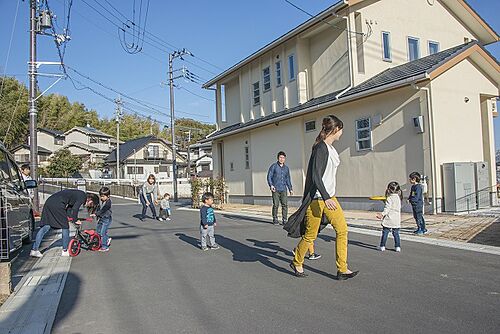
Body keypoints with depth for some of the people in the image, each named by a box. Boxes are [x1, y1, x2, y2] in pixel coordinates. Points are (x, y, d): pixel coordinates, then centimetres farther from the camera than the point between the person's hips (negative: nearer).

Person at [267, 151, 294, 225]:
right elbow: (269, 177, -1)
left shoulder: (286, 168, 15)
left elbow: (288, 179, 22)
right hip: (275, 189, -3)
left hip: (283, 189, 4)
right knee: (275, 205, -3)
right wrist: (271, 185, -16)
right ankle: (275, 219, 11)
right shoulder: (273, 166, 1)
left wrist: (290, 189, 19)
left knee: (285, 204, -5)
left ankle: (284, 220, 2)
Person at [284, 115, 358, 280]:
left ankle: (342, 269, 9)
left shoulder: (330, 148, 14)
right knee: (310, 234, 3)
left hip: (329, 197, 9)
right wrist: (326, 197, -30)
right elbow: (315, 175, -23)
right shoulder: (321, 148, -16)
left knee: (342, 229, 3)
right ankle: (297, 263, 25)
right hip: (317, 198, -9)